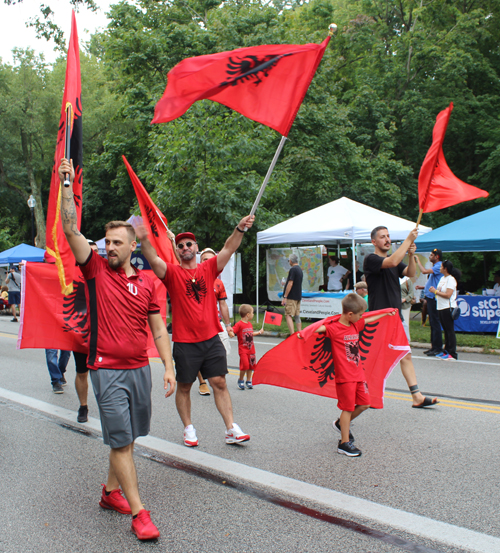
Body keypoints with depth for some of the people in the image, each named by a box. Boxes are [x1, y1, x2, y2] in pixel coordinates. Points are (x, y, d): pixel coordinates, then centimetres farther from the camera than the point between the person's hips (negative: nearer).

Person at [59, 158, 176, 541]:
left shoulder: (147, 282, 5)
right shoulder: (96, 270, -1)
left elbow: (158, 328, 7)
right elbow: (70, 229, -9)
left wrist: (169, 367, 1)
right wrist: (67, 184, -14)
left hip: (140, 368, 4)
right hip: (107, 369, -4)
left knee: (127, 438, 14)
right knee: (121, 441, -3)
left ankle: (111, 491, 35)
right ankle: (139, 513, 4)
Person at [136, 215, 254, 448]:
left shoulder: (208, 269, 7)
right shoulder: (172, 272, 0)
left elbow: (228, 250, -3)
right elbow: (154, 260, -18)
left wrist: (240, 229, -19)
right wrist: (144, 240, -37)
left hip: (211, 339, 2)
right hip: (185, 342, -2)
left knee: (219, 382, 4)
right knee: (184, 386, 8)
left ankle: (231, 429, 9)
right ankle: (189, 429, 24)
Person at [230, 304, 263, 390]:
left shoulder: (250, 324, 11)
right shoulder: (239, 324, -13)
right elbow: (232, 331, -23)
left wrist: (259, 332, 38)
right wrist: (231, 333, -44)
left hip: (251, 349, 7)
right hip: (243, 349, -7)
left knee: (251, 365, 9)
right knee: (245, 365, -14)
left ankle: (248, 381, 24)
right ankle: (240, 380, 9)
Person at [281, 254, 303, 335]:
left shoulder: (293, 269, -13)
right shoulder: (300, 270, 14)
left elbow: (290, 284, -18)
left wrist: (285, 297, -16)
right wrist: (285, 283, 38)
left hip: (291, 297, -9)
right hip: (298, 297, 9)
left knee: (288, 315, -9)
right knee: (297, 316, 13)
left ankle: (292, 335, -19)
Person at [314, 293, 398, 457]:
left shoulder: (356, 325, 10)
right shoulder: (334, 329, -15)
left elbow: (369, 320, 26)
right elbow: (320, 328, -30)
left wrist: (386, 314, 40)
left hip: (358, 373, 8)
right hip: (345, 376, -8)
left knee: (364, 404, 13)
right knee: (348, 408, -1)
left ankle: (342, 423, 34)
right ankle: (344, 443, 11)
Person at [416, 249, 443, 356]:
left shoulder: (438, 266, -13)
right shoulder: (435, 267, 18)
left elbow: (424, 271, -26)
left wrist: (418, 260, -13)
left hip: (434, 298, -10)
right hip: (430, 297, 10)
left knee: (435, 323, -7)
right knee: (432, 323, 12)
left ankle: (438, 348, -4)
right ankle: (434, 346, 18)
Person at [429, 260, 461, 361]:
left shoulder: (451, 279, -13)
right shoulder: (442, 278, 15)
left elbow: (448, 295, -21)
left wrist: (435, 291, -14)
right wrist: (434, 290, 1)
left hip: (448, 307, -9)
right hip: (441, 307, 9)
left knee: (450, 330, -6)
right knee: (446, 330, 14)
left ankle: (452, 354, -4)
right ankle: (446, 351, 21)